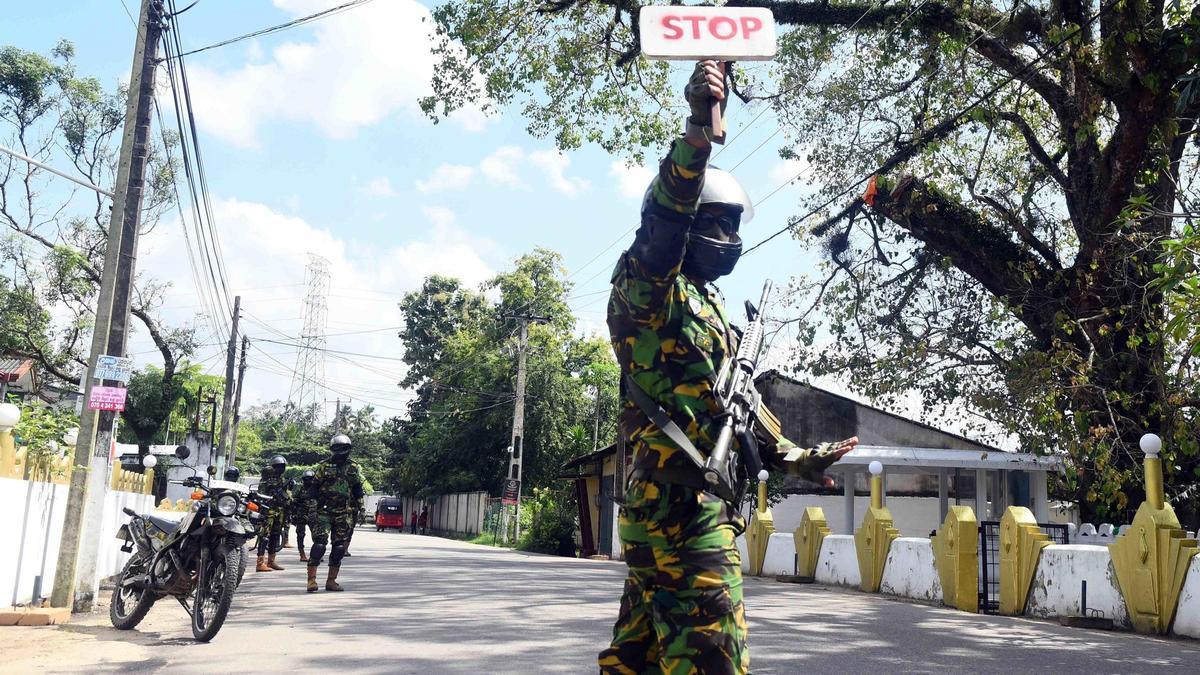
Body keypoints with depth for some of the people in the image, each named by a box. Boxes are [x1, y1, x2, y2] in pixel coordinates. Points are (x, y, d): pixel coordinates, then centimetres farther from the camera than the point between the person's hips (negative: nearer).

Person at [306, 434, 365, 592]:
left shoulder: (354, 469, 10)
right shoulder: (323, 467, 2)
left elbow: (358, 492, 15)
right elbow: (313, 489, 1)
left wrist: (358, 510, 9)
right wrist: (312, 510, -6)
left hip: (344, 515, 3)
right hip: (323, 512, -3)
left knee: (339, 547, 4)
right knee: (320, 543, -15)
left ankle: (331, 581, 11)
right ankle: (311, 578, -13)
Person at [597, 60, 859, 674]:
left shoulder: (703, 303, 24)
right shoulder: (650, 287, -5)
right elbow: (666, 215, -27)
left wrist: (793, 457, 36)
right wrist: (698, 129, -41)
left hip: (659, 505, 10)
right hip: (684, 501, -10)